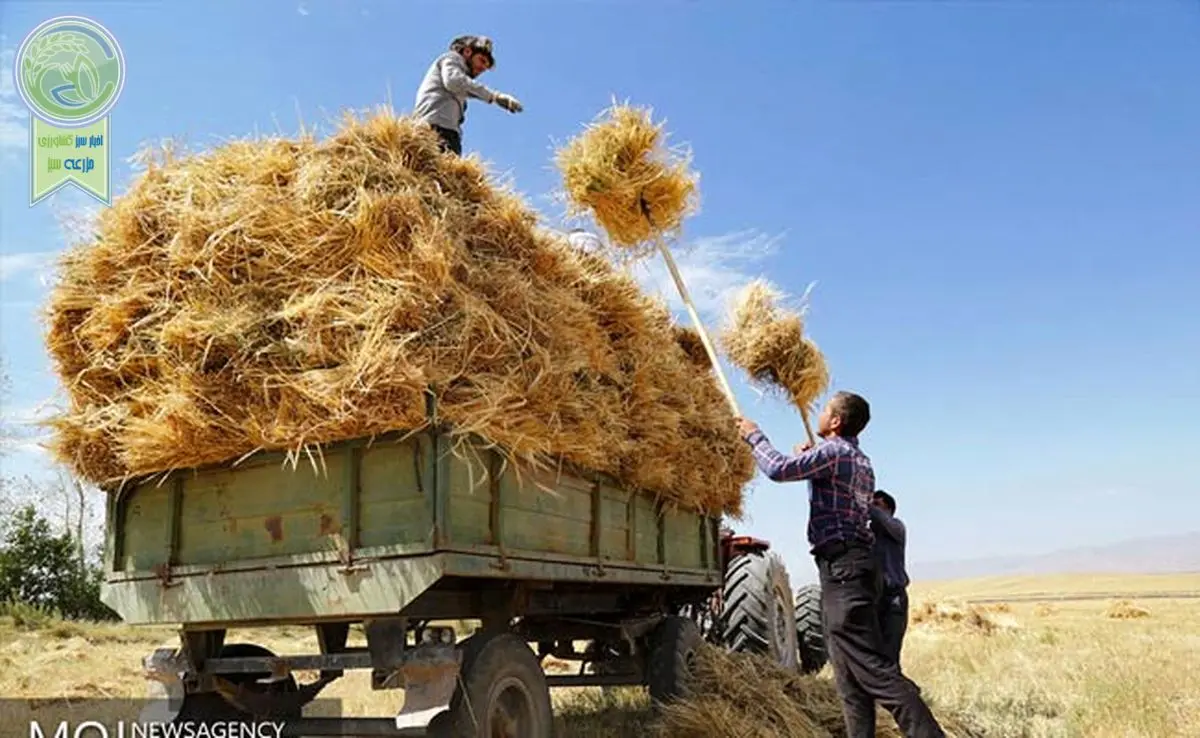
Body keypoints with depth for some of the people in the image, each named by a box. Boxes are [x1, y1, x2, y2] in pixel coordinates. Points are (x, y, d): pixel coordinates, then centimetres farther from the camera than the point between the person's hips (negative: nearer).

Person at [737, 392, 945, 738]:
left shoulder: (832, 451, -9)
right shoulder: (860, 461, 21)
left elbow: (778, 469, -20)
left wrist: (754, 435, -3)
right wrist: (810, 459, 27)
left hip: (842, 567, -10)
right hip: (855, 564, 10)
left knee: (874, 668, -15)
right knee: (851, 677, 10)